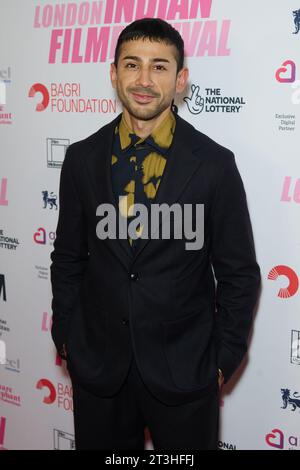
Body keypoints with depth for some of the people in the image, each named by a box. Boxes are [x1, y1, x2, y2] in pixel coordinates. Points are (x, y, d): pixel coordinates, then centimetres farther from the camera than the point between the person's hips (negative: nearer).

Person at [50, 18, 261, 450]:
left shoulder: (214, 164, -9)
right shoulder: (82, 158, -1)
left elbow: (239, 274, -4)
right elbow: (68, 259, 7)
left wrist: (223, 360, -3)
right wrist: (65, 338, 6)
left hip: (184, 368, -2)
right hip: (96, 364, 2)